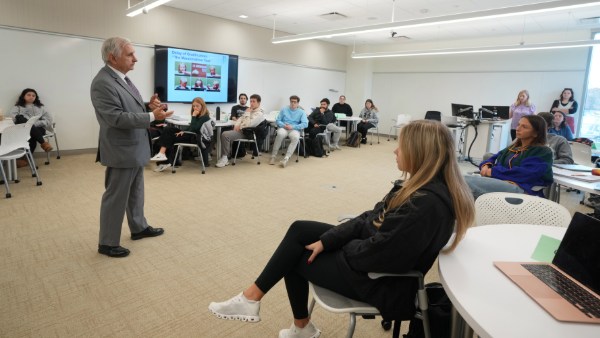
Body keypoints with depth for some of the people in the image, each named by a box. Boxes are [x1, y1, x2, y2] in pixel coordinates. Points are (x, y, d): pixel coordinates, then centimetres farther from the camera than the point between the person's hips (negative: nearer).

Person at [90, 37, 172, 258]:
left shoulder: (123, 78, 10)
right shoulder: (102, 83, -20)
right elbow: (117, 117, -27)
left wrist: (149, 105, -1)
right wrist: (152, 116, -28)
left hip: (135, 148, 10)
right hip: (121, 151, -10)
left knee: (135, 192, 21)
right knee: (116, 198, 2)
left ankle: (139, 228, 36)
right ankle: (107, 243, 16)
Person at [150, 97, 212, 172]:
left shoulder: (205, 117, -17)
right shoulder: (198, 115, 12)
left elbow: (193, 129, -27)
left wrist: (194, 116, -22)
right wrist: (183, 131, 0)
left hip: (195, 138, -10)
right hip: (190, 134, 10)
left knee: (170, 137, -12)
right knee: (168, 129, -3)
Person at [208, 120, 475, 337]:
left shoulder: (428, 204, -30)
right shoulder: (422, 186, 2)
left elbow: (377, 254, -30)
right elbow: (370, 219, 3)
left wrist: (335, 247, -10)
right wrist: (326, 240, -4)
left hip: (382, 282, -9)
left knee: (297, 256, 1)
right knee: (300, 231, 2)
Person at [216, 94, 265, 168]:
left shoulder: (259, 114, -13)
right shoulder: (250, 110, 17)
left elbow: (248, 124, -23)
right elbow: (240, 118, 19)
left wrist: (247, 114, -10)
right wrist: (236, 125, -1)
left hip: (245, 133, -9)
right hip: (241, 129, 10)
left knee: (225, 135, -23)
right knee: (224, 134, -2)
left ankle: (224, 158, -13)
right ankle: (224, 157, 0)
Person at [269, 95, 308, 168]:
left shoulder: (301, 112, 10)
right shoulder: (284, 109, 14)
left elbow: (305, 124, -5)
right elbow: (277, 121, 9)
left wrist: (292, 127, -16)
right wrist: (284, 125, -13)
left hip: (294, 129, 0)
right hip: (283, 128, 1)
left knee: (295, 137, -37)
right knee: (280, 134, -36)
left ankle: (286, 159, -44)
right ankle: (273, 156, -28)